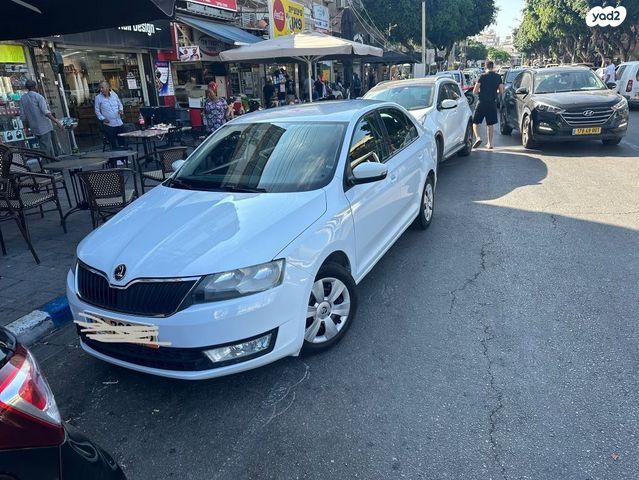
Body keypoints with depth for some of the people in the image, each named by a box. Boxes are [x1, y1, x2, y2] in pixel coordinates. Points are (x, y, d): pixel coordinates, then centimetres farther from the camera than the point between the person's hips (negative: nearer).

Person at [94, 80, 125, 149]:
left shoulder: (114, 95, 5)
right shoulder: (98, 97, -2)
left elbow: (120, 104, 17)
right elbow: (97, 111, 1)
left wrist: (121, 110, -3)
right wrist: (102, 119, -13)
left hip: (119, 123, 3)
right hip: (108, 125, -3)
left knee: (122, 142, 7)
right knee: (113, 145, -6)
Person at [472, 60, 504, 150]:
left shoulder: (483, 77, -7)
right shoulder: (498, 77, 4)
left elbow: (474, 91, -10)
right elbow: (501, 92, 6)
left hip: (482, 103, -3)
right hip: (493, 103, 4)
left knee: (475, 122, 5)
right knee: (490, 124, 11)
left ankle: (478, 138, -17)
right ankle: (490, 143, 13)